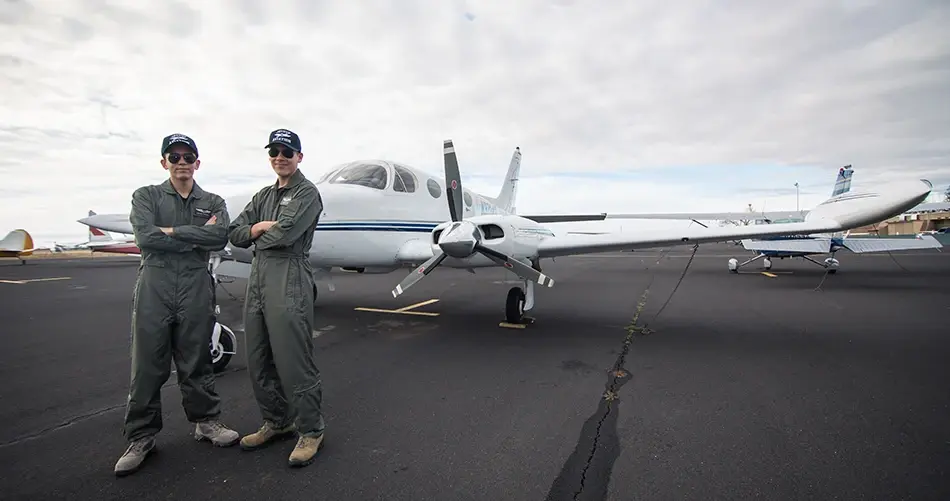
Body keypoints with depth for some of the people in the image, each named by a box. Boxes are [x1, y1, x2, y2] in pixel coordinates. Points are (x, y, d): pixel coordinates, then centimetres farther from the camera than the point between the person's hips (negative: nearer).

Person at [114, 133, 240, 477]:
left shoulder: (213, 203, 11)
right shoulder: (146, 196, 8)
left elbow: (221, 237, -9)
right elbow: (146, 238, -10)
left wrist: (173, 231, -9)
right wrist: (198, 238, -9)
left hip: (196, 287, 1)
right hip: (154, 285, 0)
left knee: (196, 361, 9)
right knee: (148, 364, 4)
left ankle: (206, 421, 23)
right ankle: (141, 437, 18)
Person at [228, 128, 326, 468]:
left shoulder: (307, 193, -2)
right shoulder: (263, 196, 21)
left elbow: (285, 233, -17)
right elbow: (235, 234, 13)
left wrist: (258, 234, 2)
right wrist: (259, 227, -6)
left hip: (289, 280, -8)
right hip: (258, 278, 8)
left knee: (293, 360, -6)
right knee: (259, 360, 14)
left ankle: (310, 430, 10)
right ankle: (276, 422, 30)